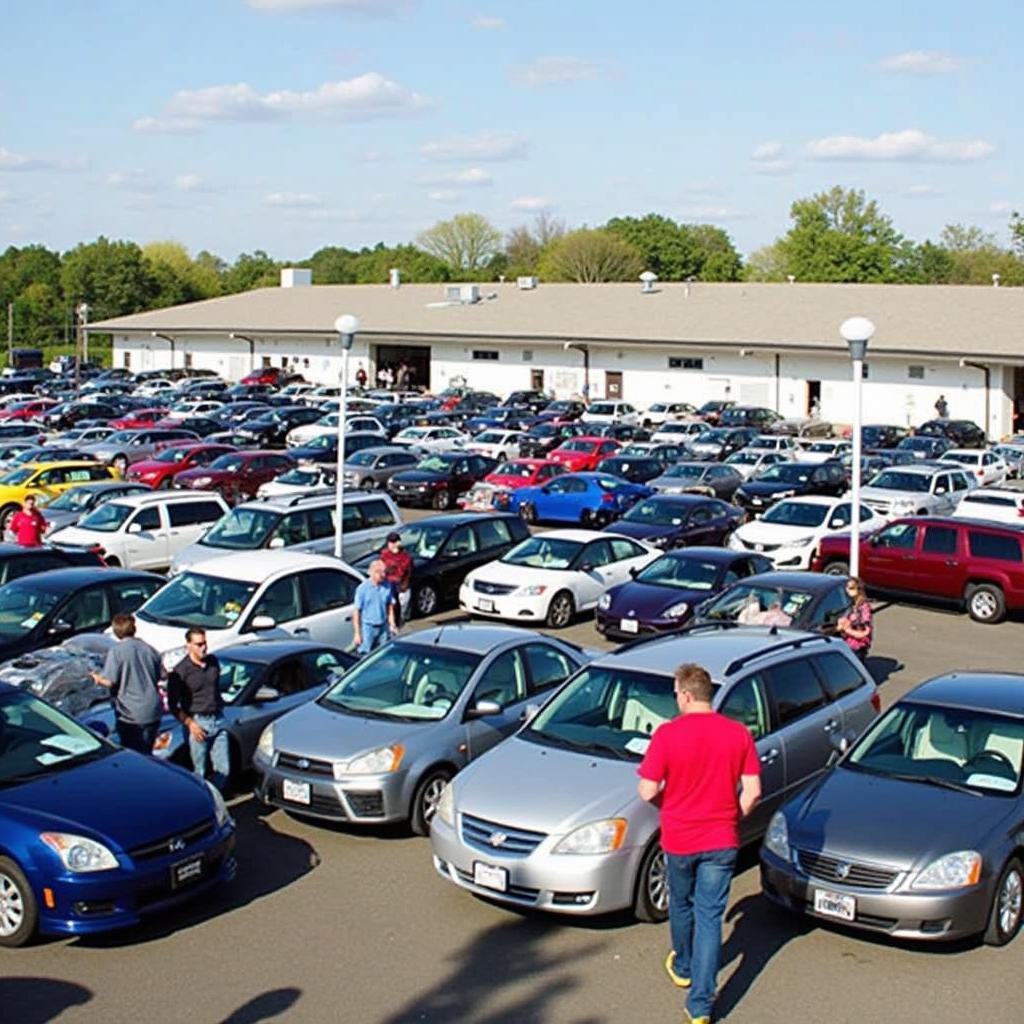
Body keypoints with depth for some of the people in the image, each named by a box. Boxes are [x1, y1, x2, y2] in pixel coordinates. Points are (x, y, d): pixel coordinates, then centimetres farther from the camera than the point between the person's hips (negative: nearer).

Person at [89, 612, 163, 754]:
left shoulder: (116, 651, -11)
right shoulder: (148, 649, 3)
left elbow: (109, 682, -13)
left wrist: (97, 678, 7)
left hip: (130, 714, -4)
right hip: (152, 712, 4)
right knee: (146, 754, 16)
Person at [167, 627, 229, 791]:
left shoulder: (213, 662, 8)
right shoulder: (180, 671, -9)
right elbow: (173, 705, -6)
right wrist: (190, 724, -15)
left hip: (218, 720, 5)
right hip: (197, 722, -5)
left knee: (223, 769, 6)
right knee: (200, 772, -1)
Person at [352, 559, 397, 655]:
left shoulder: (387, 586, -3)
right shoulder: (363, 588, -16)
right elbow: (356, 612, -11)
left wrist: (392, 624, 8)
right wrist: (357, 633, -11)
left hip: (383, 627, 4)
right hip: (368, 627, -4)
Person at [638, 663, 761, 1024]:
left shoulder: (668, 734, -15)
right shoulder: (738, 734, -6)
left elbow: (648, 791, -13)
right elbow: (752, 791, -5)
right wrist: (731, 818, 11)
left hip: (679, 839, -1)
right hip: (721, 841, 1)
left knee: (681, 906, 23)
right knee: (710, 916, 6)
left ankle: (683, 968, 45)